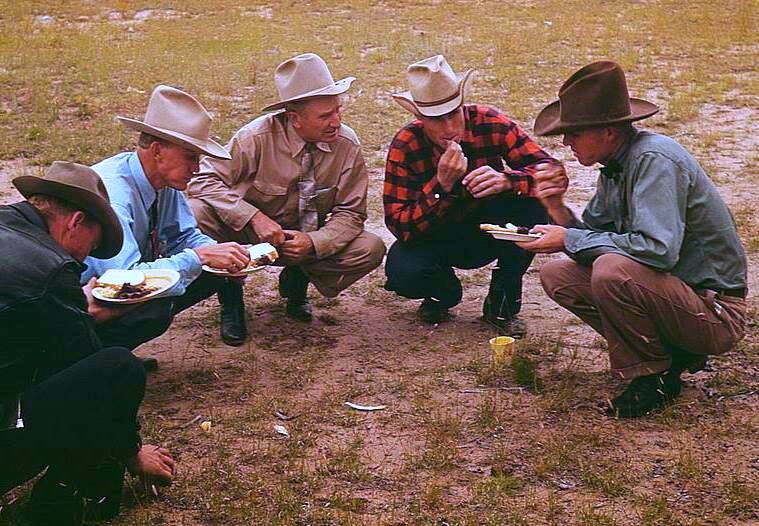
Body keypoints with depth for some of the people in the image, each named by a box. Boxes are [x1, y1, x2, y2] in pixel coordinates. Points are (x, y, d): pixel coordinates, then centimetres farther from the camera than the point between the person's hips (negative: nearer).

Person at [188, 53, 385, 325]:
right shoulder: (258, 137, -22)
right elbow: (204, 180, -21)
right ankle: (230, 291, -4)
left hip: (306, 240, 3)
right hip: (247, 234, -2)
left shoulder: (346, 144, -14)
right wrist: (254, 218, -32)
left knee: (372, 249, -21)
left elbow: (351, 212, -8)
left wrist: (313, 242, -27)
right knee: (195, 214, -31)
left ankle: (297, 279, 6)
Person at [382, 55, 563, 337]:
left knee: (534, 203, -28)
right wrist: (442, 186, -40)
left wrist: (507, 180, -44)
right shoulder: (405, 146, -21)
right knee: (402, 272, -32)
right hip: (435, 237, -1)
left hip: (488, 232, 1)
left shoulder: (491, 124, -19)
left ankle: (503, 303, -7)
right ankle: (443, 291, 8)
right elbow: (399, 226, -25)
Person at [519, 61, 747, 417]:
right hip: (674, 296, 9)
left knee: (612, 269, -33)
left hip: (716, 314, -9)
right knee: (556, 275, 4)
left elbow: (658, 248, -33)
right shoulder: (615, 168, 5)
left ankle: (654, 378, -8)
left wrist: (570, 239, -23)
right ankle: (671, 353, 6)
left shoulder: (655, 158, -22)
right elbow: (592, 237, 10)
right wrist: (558, 210, -10)